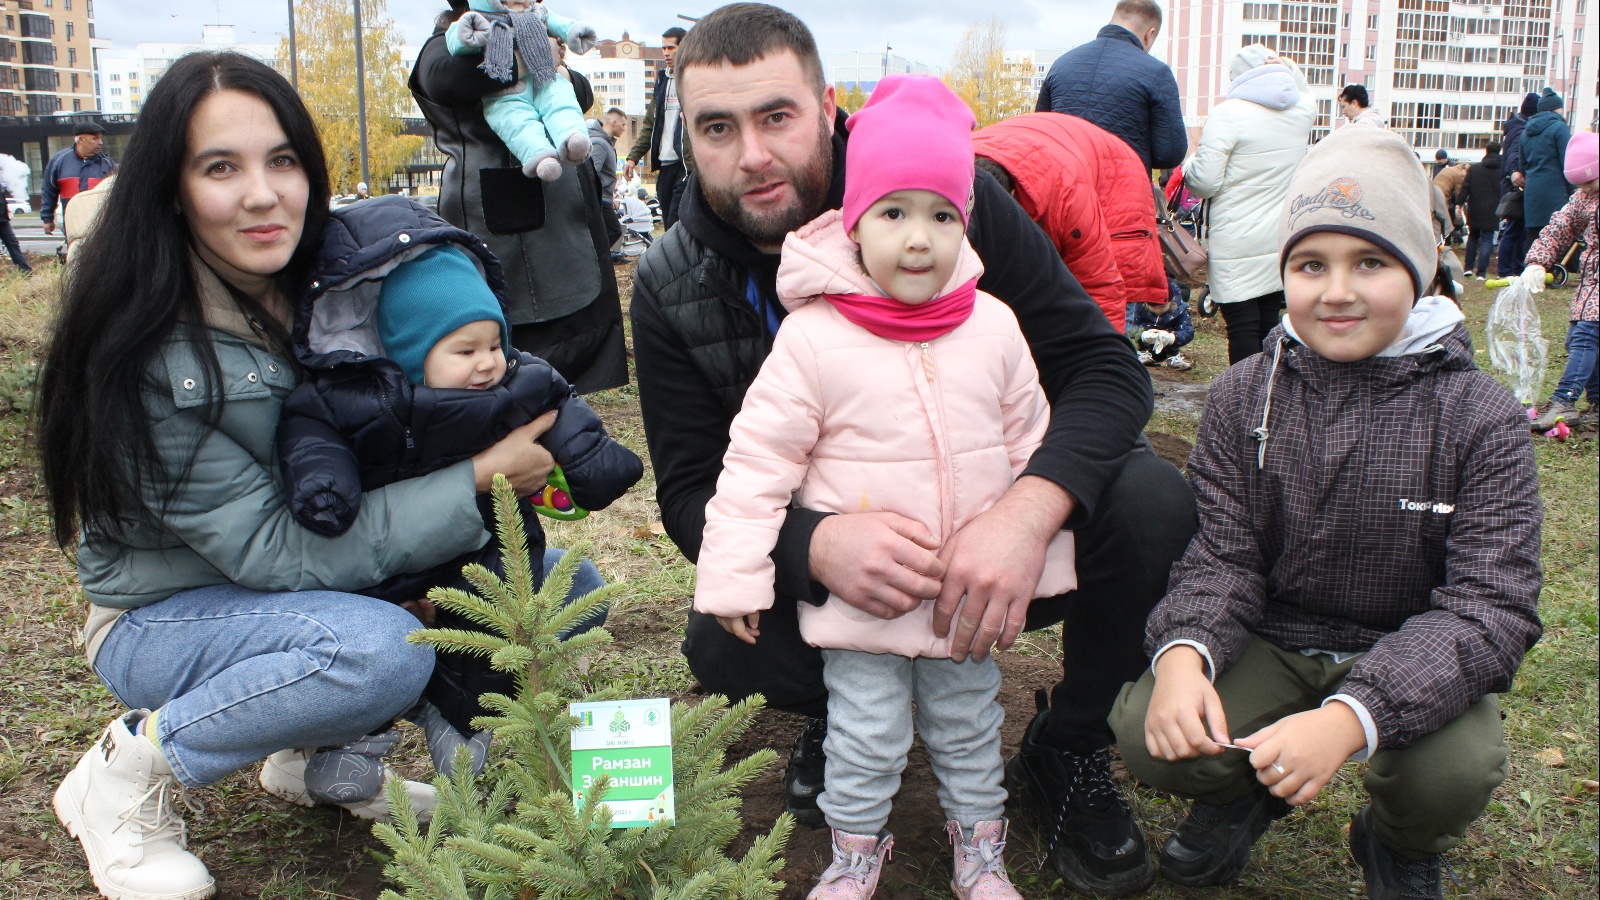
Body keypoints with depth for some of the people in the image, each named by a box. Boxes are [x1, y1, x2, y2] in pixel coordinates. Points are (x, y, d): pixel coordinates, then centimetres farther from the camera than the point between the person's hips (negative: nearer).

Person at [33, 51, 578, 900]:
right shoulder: (144, 357, -26)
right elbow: (274, 550, -27)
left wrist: (526, 435, -16)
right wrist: (479, 478, -29)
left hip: (330, 578, 6)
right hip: (169, 616, -6)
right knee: (383, 649, -35)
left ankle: (329, 751, 6)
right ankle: (129, 769, -8)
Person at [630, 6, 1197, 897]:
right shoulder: (674, 290, -12)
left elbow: (1104, 366, -20)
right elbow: (692, 490, -14)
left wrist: (1028, 510, -41)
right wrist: (816, 547, -38)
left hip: (995, 534, 0)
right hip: (842, 561, 1)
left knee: (1150, 501, -28)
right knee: (724, 646, -27)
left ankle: (1067, 750, 0)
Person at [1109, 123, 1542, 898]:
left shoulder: (1481, 419, -13)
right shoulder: (1242, 399, -4)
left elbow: (1490, 607, -20)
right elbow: (1221, 554, -8)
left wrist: (1350, 715, -38)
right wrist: (1184, 652, -34)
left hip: (1412, 659, -1)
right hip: (1273, 642, 2)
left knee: (1454, 770, -32)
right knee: (1147, 733, -24)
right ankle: (1247, 790, 15)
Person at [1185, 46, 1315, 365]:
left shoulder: (1228, 113, -12)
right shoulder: (1302, 110, 7)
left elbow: (1205, 181, -14)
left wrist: (1190, 163, 6)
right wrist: (1288, 69, 17)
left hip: (1238, 246, -6)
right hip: (1282, 242, 6)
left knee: (1242, 326, -4)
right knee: (1269, 323, 13)